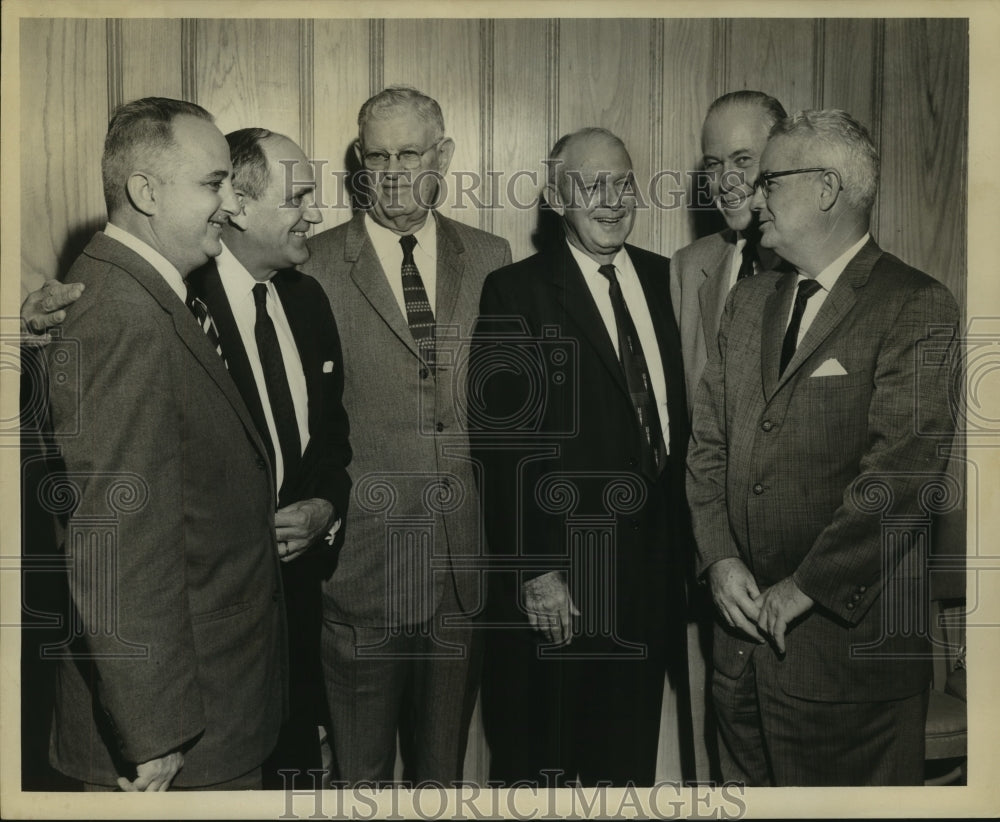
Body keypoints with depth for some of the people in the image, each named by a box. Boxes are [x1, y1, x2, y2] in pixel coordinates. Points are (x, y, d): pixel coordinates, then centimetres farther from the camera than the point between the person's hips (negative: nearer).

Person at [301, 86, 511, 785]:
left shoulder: (490, 259, 7)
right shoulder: (316, 267, -3)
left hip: (465, 566, 3)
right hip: (362, 562, -2)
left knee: (444, 765, 18)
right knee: (361, 772, 12)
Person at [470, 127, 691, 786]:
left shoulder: (665, 279, 8)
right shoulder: (515, 293, -8)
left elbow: (682, 416, 9)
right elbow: (503, 442, -12)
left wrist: (685, 545, 6)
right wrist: (533, 570, -15)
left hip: (655, 567, 5)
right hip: (559, 579, -5)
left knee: (632, 757, 20)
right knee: (542, 762, 12)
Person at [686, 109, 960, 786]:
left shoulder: (916, 307, -10)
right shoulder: (748, 301, 12)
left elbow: (902, 470, -19)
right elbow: (708, 443, 9)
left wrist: (805, 587, -17)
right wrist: (720, 559, -3)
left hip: (849, 635, -6)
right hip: (745, 628, 6)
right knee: (750, 784, 17)